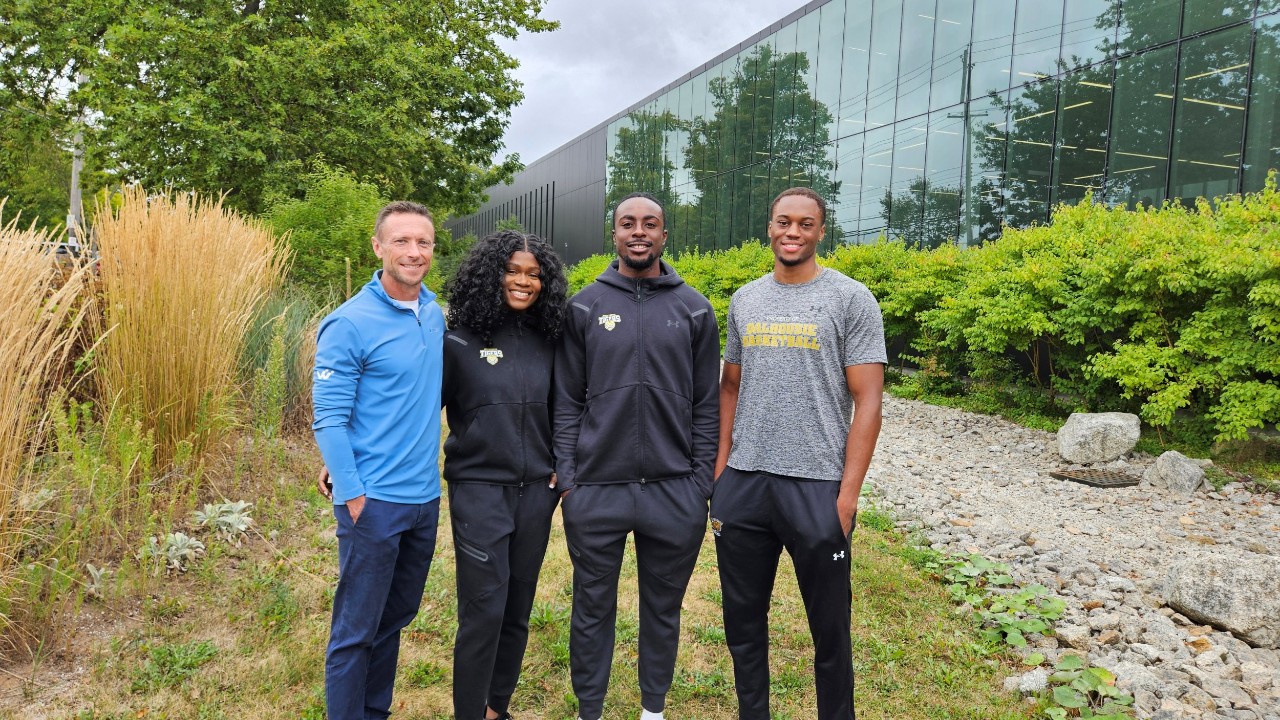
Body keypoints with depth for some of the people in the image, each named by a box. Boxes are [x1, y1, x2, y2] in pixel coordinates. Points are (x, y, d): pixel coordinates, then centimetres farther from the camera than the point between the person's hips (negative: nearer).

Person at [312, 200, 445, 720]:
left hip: (425, 498, 7)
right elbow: (328, 419, -14)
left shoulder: (435, 315, 6)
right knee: (357, 630, 5)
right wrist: (352, 496, -17)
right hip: (374, 501, -6)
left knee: (396, 618, 20)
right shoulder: (350, 324, -13)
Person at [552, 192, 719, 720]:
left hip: (675, 492, 1)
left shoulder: (694, 310, 3)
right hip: (596, 491, 0)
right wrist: (566, 478, -3)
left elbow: (706, 406, 4)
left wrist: (702, 482, 0)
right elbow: (566, 402, 3)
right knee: (593, 609, 12)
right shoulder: (585, 307, 2)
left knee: (663, 610, 16)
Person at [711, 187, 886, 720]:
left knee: (830, 627, 9)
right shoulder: (744, 300, 10)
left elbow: (867, 402, -7)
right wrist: (720, 468, 7)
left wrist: (847, 494, -12)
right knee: (742, 620, 16)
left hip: (816, 487, -4)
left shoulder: (851, 299, -4)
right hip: (742, 486, 5)